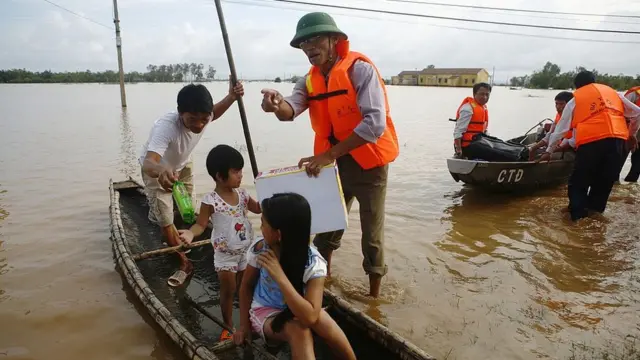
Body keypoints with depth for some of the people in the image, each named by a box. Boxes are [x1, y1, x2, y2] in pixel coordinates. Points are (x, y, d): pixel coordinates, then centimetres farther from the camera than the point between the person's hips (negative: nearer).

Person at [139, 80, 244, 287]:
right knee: (165, 220, -4)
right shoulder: (165, 127, -47)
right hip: (157, 170, -5)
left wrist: (231, 97, -21)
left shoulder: (203, 117, -30)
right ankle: (184, 264, 14)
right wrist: (162, 172, -84)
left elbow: (215, 113, -2)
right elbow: (148, 163, -60)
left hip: (182, 164, 5)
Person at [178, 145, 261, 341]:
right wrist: (190, 233, -37)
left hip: (246, 250, 5)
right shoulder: (210, 200, -21)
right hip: (225, 254, -5)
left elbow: (258, 208, 11)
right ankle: (228, 326, 27)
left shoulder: (242, 194, -3)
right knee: (228, 290, 8)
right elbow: (201, 224, -16)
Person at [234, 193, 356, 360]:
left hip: (297, 311, 0)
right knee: (298, 330, -33)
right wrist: (244, 325, -2)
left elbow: (310, 317, -35)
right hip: (265, 312, 0)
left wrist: (280, 275, -38)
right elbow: (247, 285, 1)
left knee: (320, 319, -34)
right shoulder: (259, 250, -18)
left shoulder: (313, 263, -25)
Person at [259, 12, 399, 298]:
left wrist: (329, 154, -30)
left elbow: (375, 124, -27)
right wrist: (277, 105, -41)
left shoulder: (360, 69, -17)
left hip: (368, 162, -6)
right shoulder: (310, 80, 3)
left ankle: (374, 295, 23)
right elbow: (291, 110, -16)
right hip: (333, 162, 6)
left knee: (371, 233, 5)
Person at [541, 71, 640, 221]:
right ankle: (595, 211, 19)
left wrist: (549, 151, 24)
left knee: (578, 182, 8)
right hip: (617, 139, 3)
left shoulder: (574, 100, 14)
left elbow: (560, 129, 16)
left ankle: (578, 215, 3)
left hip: (590, 142, -3)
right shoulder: (611, 92, 23)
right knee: (605, 181, 14)